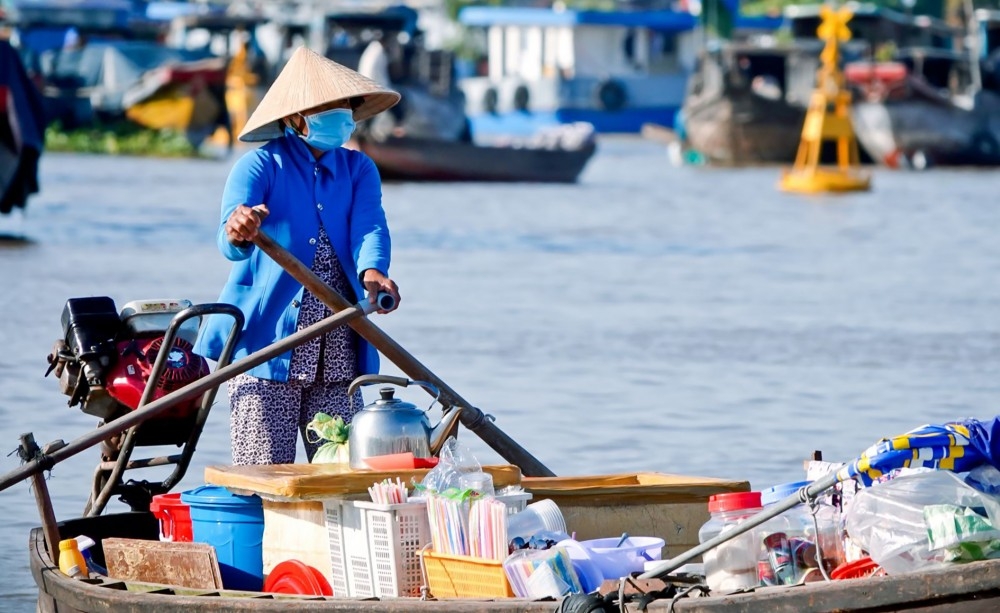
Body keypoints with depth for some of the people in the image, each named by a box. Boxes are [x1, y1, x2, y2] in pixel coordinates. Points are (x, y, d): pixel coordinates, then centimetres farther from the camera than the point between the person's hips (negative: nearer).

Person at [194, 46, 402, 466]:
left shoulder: (358, 170, 10)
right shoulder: (260, 166, -4)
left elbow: (370, 226, -10)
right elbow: (229, 242, -21)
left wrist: (372, 272, -33)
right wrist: (238, 232, -47)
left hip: (338, 358, 4)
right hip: (265, 347, -4)